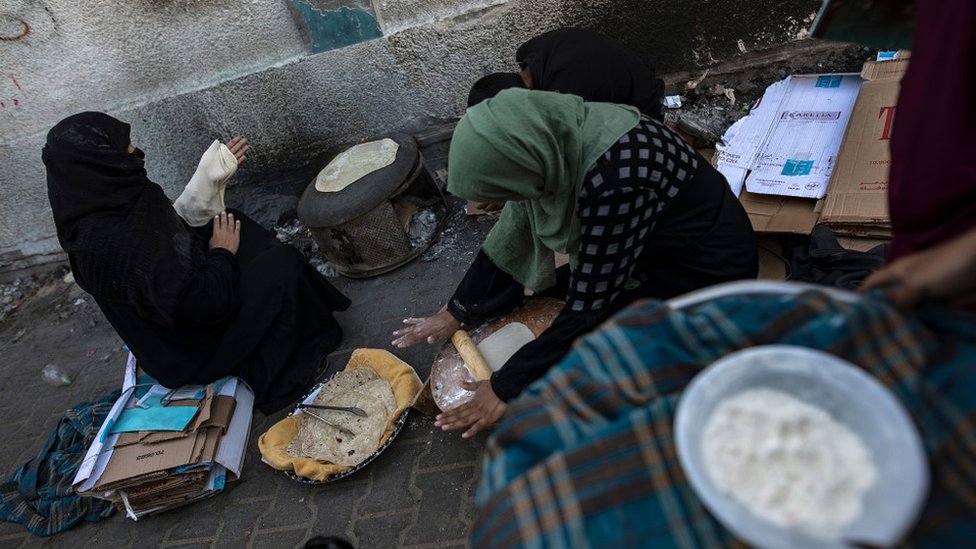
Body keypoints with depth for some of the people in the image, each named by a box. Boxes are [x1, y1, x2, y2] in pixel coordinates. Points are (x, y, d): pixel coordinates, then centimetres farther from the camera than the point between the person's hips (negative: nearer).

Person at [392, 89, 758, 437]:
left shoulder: (613, 179, -38)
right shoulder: (548, 138, -14)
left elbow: (588, 309, -30)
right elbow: (514, 234, -1)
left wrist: (507, 389, -20)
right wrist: (457, 312, 4)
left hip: (709, 269, -7)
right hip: (654, 242, 8)